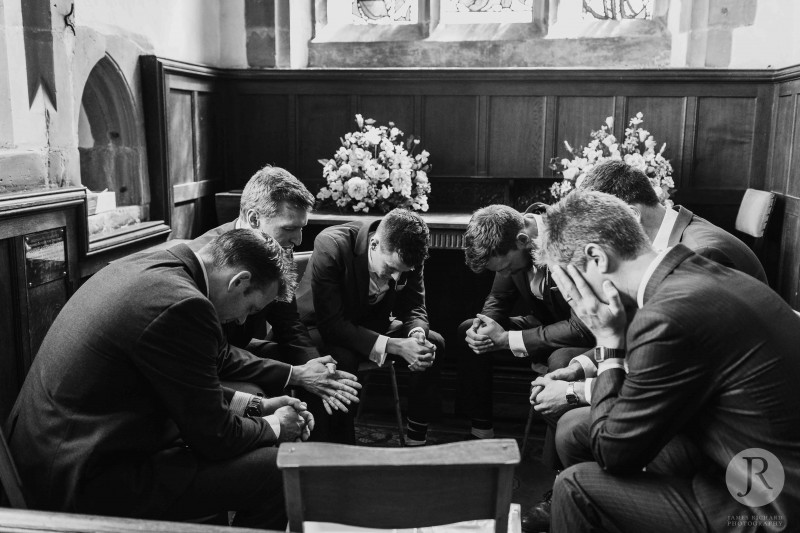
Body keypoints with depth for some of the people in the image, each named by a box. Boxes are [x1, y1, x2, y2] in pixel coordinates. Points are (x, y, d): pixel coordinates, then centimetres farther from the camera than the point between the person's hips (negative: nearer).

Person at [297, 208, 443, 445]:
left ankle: (416, 441, -1)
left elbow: (414, 307, -4)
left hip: (372, 323, 6)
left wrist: (417, 336, -29)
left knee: (434, 344, -11)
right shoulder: (330, 246, -33)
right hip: (324, 329, -5)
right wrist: (394, 346, -40)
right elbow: (332, 324, -33)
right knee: (340, 361, -37)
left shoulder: (408, 254, -17)